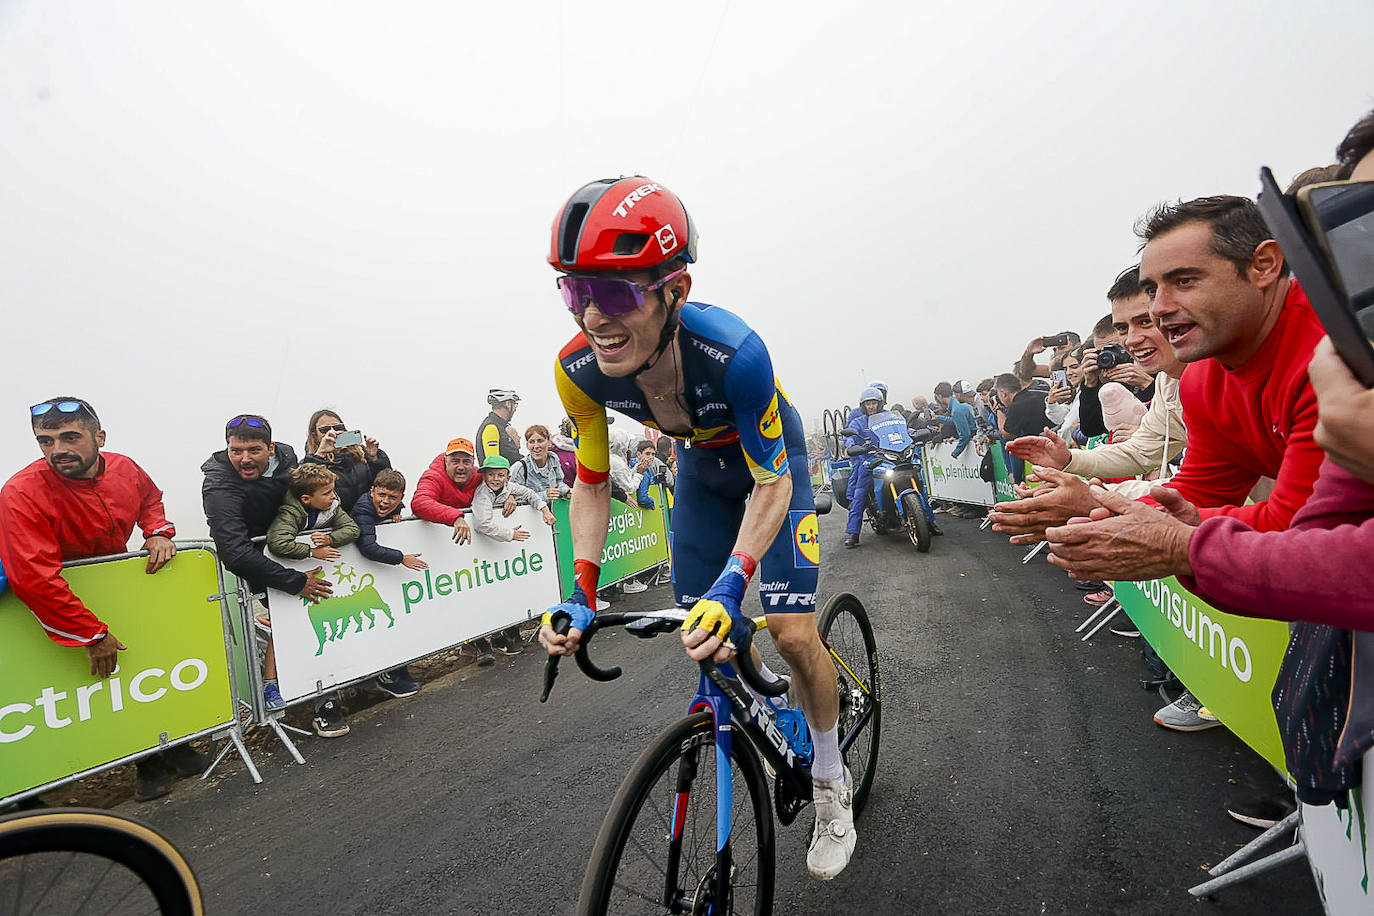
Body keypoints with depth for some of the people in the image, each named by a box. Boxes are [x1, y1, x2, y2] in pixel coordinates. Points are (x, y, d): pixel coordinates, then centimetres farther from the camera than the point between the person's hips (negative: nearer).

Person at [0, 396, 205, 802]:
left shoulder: (124, 469, -14)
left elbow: (150, 499, 12)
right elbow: (34, 579, -34)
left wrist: (158, 532, -10)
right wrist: (93, 635, -30)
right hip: (66, 601, -4)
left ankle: (173, 745, 33)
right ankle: (149, 764, 24)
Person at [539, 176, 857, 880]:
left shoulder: (733, 351, -41)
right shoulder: (579, 370, -28)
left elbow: (771, 484, -30)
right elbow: (592, 484, -14)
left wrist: (730, 585, -43)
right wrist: (581, 593, -23)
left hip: (771, 462, -4)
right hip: (701, 467, 4)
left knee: (793, 633, -11)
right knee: (702, 638, 2)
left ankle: (832, 787, 17)